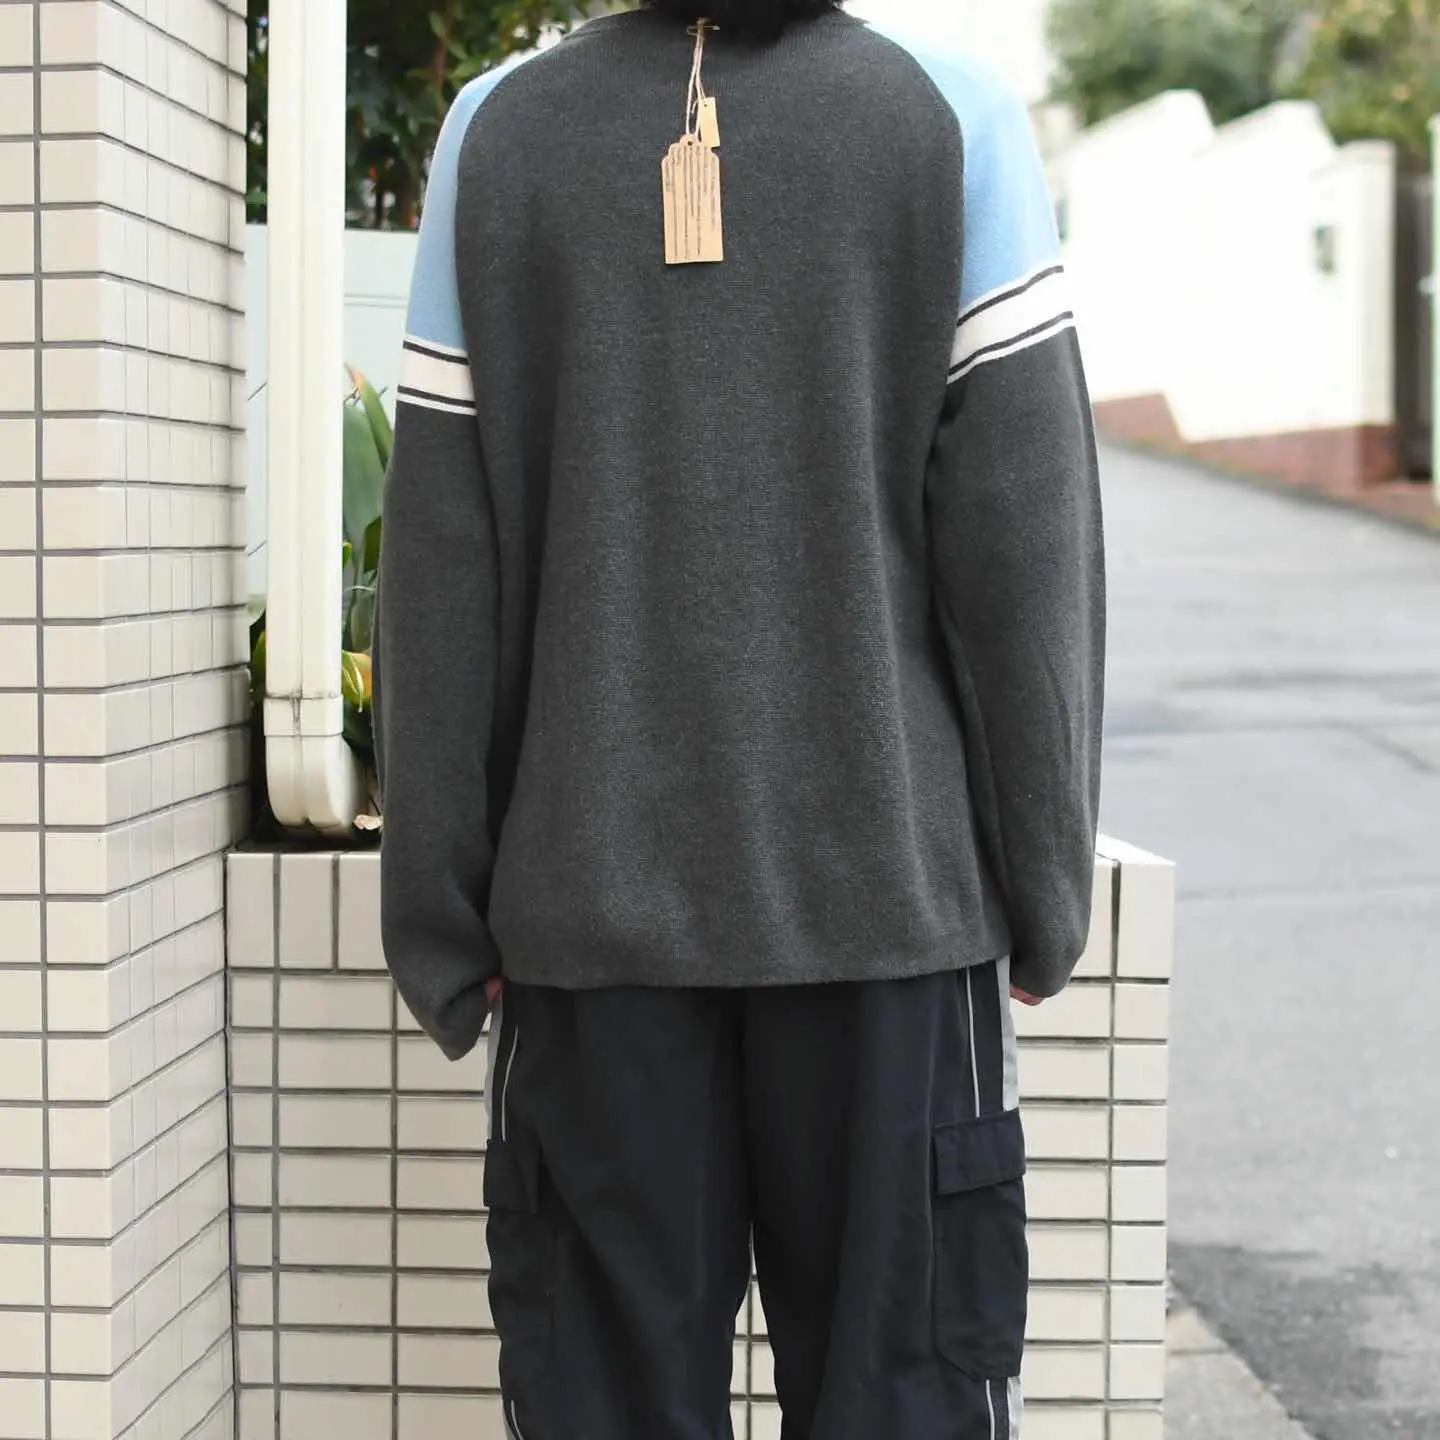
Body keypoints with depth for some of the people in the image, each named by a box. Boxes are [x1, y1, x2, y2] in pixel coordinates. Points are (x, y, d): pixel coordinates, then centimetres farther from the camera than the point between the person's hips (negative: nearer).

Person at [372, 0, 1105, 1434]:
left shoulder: (496, 130, 4)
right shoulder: (952, 115, 0)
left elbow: (444, 569, 2)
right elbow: (1023, 548, -4)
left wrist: (444, 926, 7)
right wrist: (1042, 892, 3)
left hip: (592, 898, 1)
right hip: (889, 888, -1)